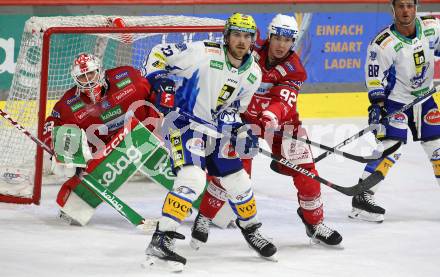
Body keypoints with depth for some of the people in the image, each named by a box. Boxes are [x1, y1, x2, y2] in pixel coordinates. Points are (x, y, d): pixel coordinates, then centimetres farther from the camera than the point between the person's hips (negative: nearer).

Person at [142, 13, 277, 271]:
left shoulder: (253, 73, 1)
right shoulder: (204, 52, -20)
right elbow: (159, 53, -13)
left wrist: (242, 131, 3)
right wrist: (156, 82, -22)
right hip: (184, 123, -7)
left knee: (238, 181, 13)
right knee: (192, 179, -26)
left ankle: (251, 228, 40)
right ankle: (161, 241, -26)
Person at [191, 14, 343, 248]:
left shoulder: (293, 69, -16)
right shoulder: (251, 53, -15)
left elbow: (284, 101, -32)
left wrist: (272, 116, -52)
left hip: (281, 121, 1)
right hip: (244, 116, -1)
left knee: (305, 173, -3)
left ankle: (316, 224, 17)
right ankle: (204, 218, 0)